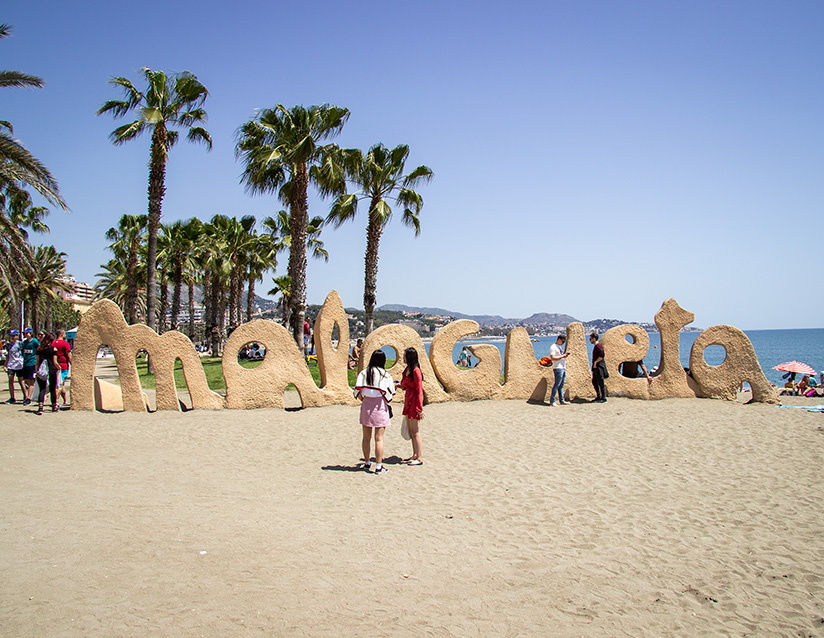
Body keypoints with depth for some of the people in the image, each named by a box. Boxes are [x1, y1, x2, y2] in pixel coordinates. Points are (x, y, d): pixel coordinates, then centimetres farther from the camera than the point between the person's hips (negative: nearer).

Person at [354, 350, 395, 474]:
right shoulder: (385, 375, -7)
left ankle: (367, 463, 25)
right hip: (380, 405, -3)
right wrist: (386, 402, 12)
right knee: (379, 438, 1)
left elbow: (357, 391, -2)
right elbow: (389, 394, -7)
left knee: (366, 437, 14)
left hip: (366, 404, 3)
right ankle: (378, 467, 4)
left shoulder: (363, 373, 0)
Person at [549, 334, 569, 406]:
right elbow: (552, 357, -17)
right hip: (558, 368, -9)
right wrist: (562, 356, -15)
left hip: (563, 368, 9)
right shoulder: (553, 347, -8)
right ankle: (552, 401, -8)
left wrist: (565, 355, 9)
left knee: (561, 385, 9)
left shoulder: (559, 347, 22)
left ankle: (562, 401, 12)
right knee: (557, 384, -10)